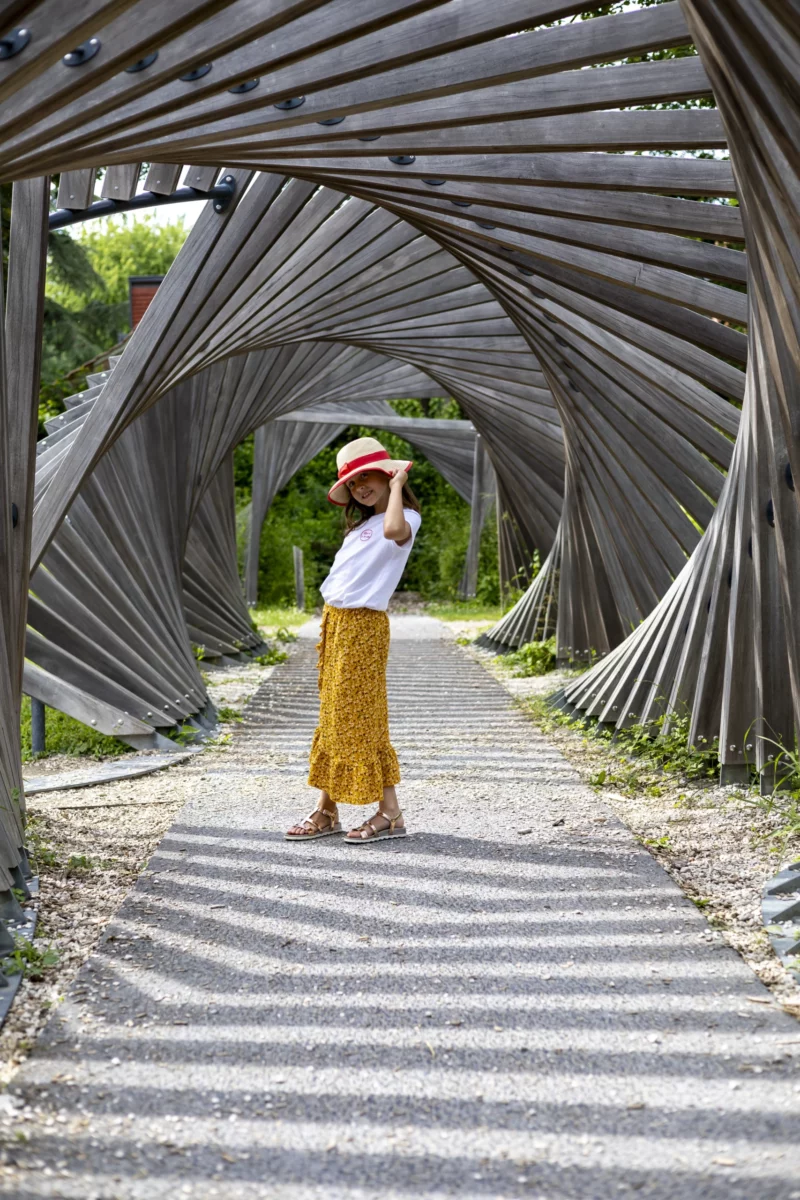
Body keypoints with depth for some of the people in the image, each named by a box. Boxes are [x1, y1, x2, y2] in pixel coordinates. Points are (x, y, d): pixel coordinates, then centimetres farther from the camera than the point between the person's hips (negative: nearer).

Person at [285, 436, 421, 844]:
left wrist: (398, 482, -22)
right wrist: (343, 481, 18)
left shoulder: (405, 518, -10)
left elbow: (393, 528, -35)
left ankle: (390, 814, -1)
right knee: (333, 715, 10)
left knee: (361, 718, -7)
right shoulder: (362, 521, 16)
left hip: (363, 625, -9)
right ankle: (326, 811, 15)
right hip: (334, 620, 9)